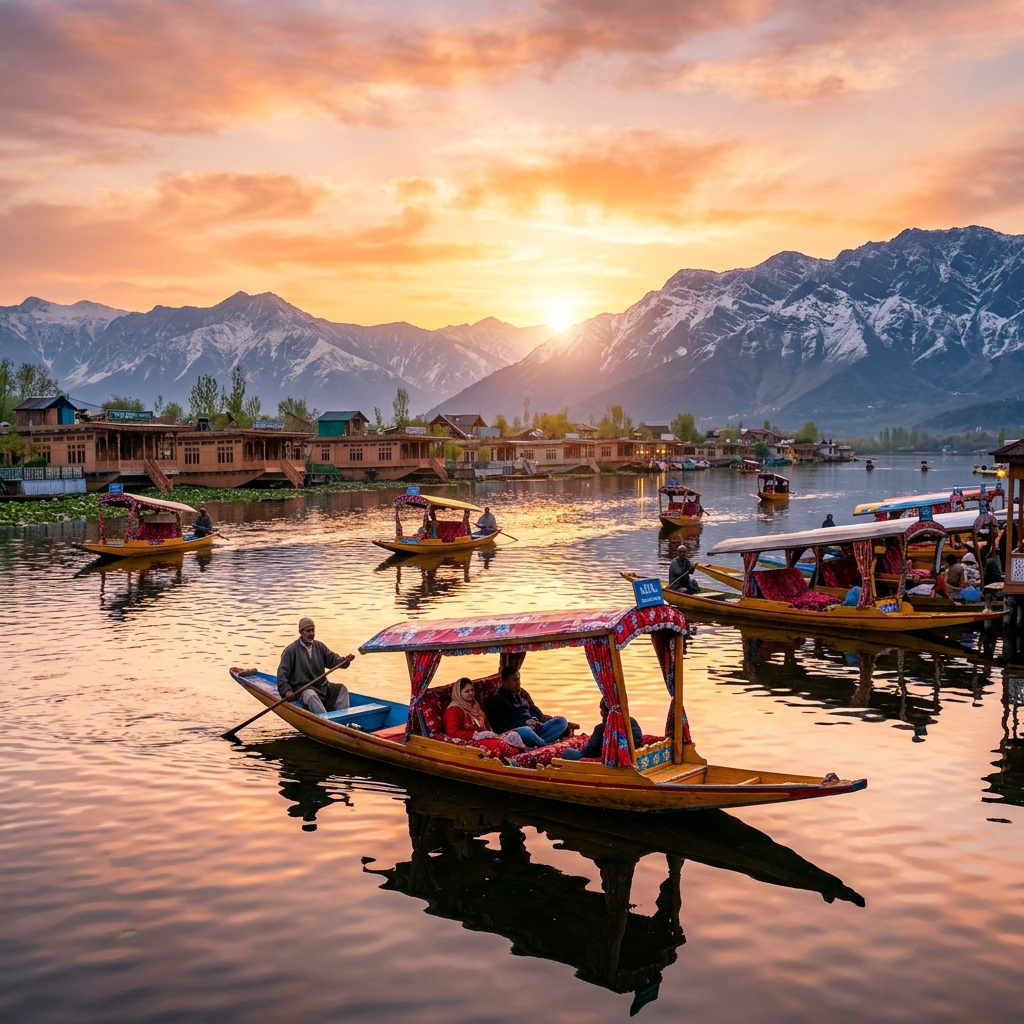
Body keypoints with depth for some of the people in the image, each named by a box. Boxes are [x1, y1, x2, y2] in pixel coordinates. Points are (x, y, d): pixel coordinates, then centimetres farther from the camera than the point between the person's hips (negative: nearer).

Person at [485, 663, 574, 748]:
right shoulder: (497, 698, -2)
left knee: (561, 721, -9)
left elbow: (535, 712, 26)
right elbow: (500, 726, -11)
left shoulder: (522, 693, 21)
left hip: (534, 728, 8)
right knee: (525, 731, -43)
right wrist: (525, 723, -19)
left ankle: (538, 744, -31)